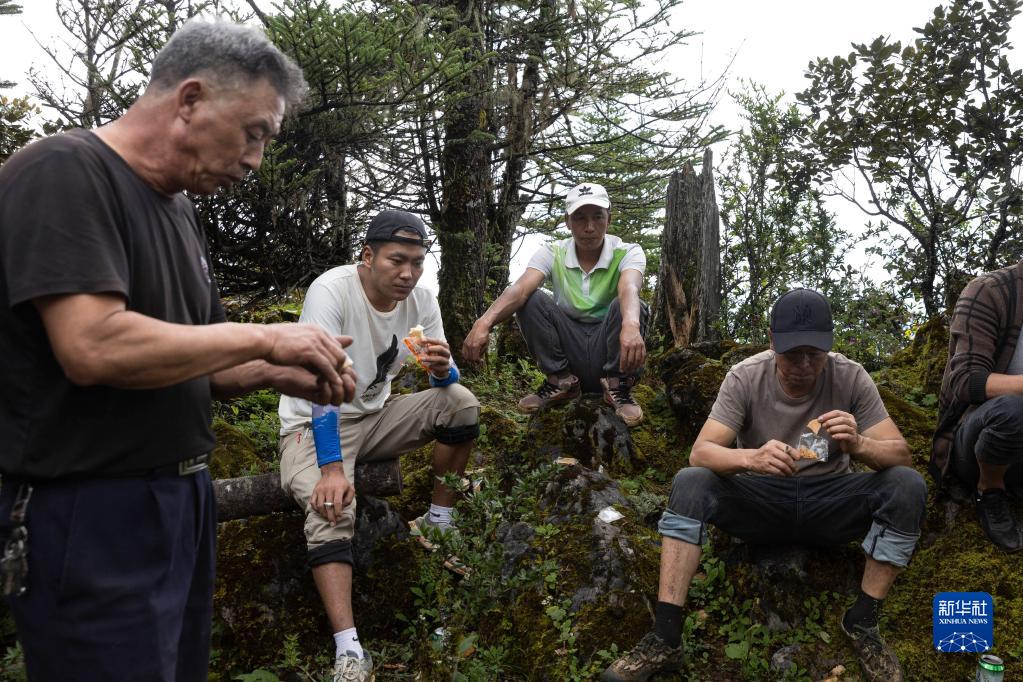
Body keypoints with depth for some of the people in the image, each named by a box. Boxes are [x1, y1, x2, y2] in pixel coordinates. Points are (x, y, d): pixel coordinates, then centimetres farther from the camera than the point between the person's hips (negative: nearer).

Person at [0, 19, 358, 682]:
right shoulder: (63, 172, -14)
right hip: (93, 513, -9)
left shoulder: (180, 210, 13)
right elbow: (93, 348, -27)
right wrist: (263, 338, -17)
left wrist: (276, 373, 0)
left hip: (183, 498, 9)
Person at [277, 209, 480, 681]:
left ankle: (437, 525, 1)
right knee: (332, 509, -31)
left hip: (374, 416, 6)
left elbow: (444, 379, -1)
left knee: (460, 402, -13)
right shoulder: (332, 290, -24)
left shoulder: (420, 299, -6)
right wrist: (331, 467, -38)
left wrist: (442, 369, -27)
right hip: (314, 424, -5)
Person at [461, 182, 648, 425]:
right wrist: (485, 322, -46)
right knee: (531, 301, -19)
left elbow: (629, 289, -35)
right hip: (569, 350, 2)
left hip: (609, 348, -2)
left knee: (629, 307, -30)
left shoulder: (627, 253, -11)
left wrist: (631, 325, -60)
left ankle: (618, 387, -14)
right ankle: (560, 381, -9)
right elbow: (520, 288, -26)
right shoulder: (552, 254, -6)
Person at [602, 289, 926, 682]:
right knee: (689, 483, -28)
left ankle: (862, 623, -12)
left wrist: (859, 445, -38)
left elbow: (900, 454, -14)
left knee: (907, 485, -25)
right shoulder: (745, 377, -14)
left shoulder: (851, 377, -12)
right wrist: (750, 458, -44)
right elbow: (700, 452, -21)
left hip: (829, 504, 1)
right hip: (761, 500, -1)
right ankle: (664, 638, -29)